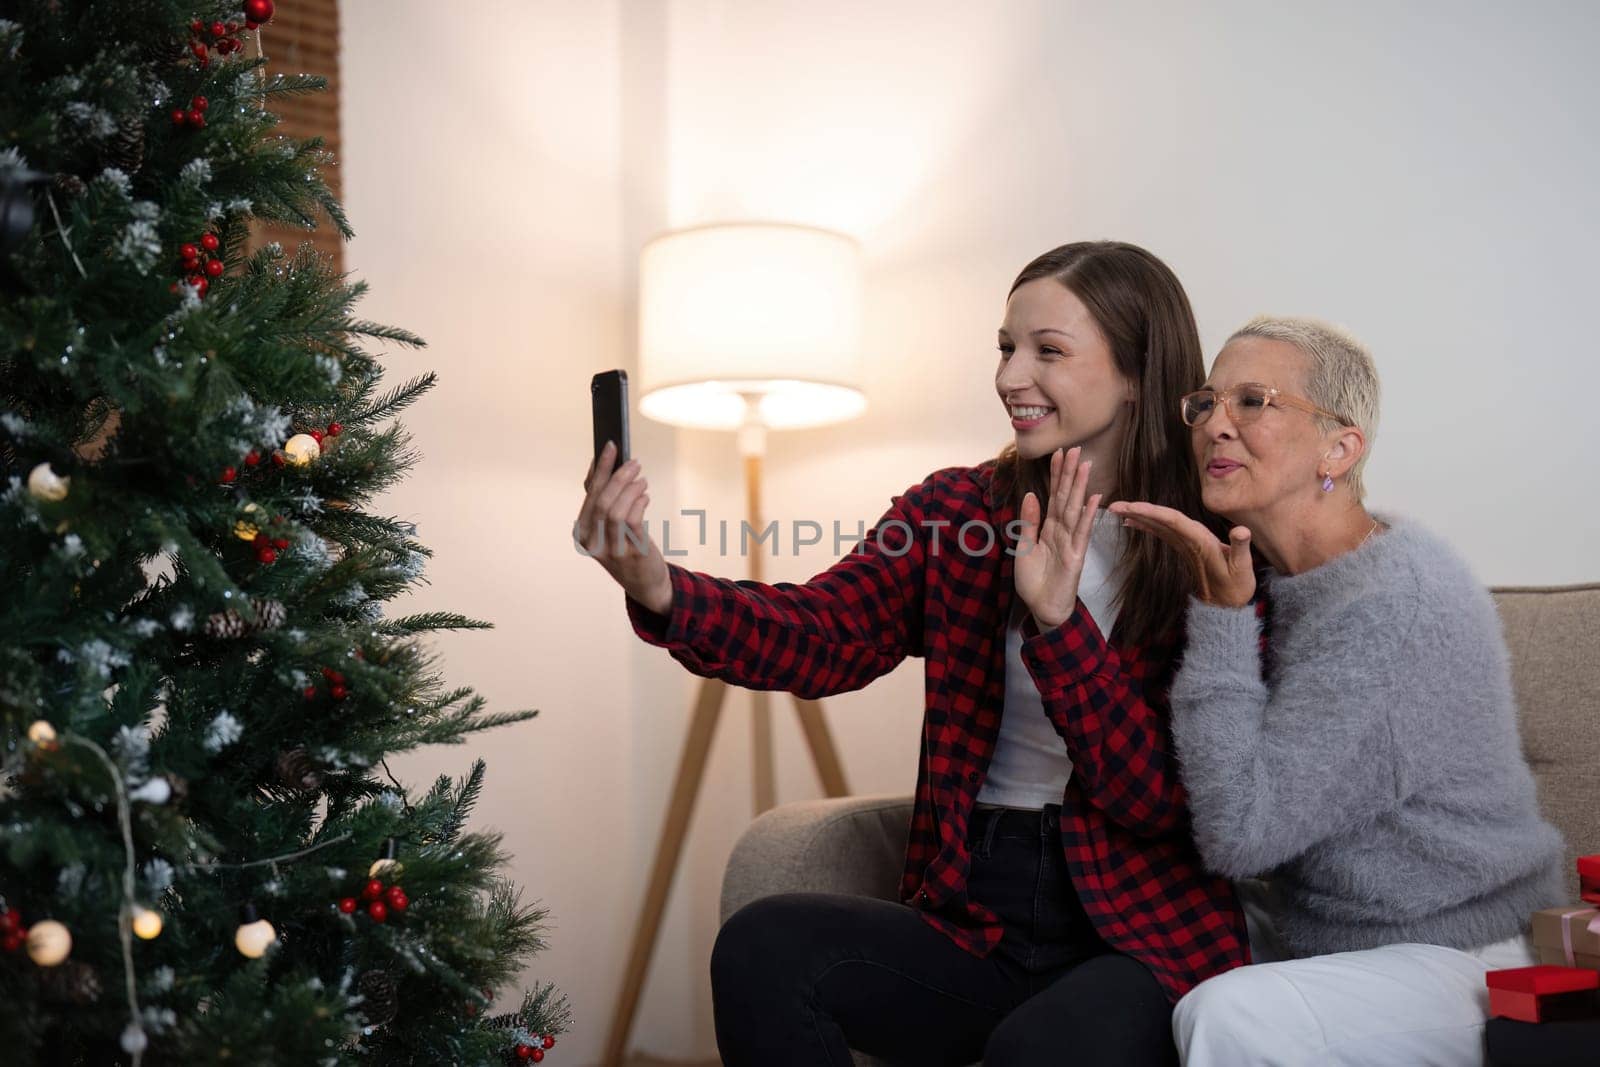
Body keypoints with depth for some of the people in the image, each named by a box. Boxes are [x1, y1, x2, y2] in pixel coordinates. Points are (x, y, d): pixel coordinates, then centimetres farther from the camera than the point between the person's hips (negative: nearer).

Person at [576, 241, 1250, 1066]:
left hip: (1146, 936, -3)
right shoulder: (955, 508, 5)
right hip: (974, 921, 4)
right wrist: (662, 591, -28)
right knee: (761, 944, -21)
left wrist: (1057, 617, -23)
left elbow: (1164, 799, -11)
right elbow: (825, 639, -11)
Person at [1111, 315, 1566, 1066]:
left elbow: (1238, 831, -25)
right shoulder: (1276, 580, 3)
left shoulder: (1396, 608, -23)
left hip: (1452, 966, -8)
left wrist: (1223, 613, -24)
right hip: (1313, 939, 8)